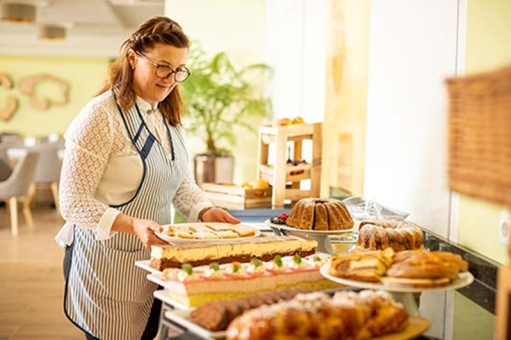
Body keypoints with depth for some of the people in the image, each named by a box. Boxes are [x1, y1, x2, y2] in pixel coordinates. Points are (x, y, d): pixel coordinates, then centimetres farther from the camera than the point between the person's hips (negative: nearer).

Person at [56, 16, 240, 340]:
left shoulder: (169, 116, 8)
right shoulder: (101, 115, -16)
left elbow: (183, 182, 15)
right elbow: (73, 202, -18)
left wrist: (206, 211, -4)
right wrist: (132, 225, -31)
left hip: (154, 259, 7)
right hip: (106, 263, -7)